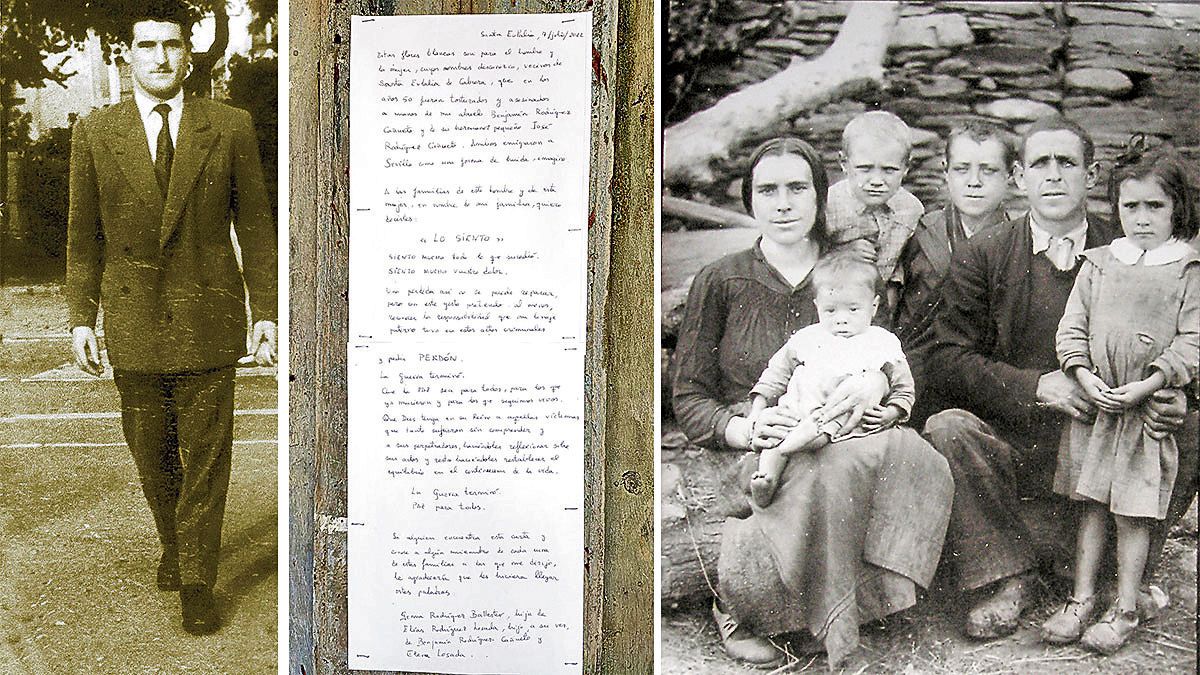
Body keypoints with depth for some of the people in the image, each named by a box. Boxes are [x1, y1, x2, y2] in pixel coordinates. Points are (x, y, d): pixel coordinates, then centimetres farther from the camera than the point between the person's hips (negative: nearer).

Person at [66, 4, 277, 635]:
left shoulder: (230, 127, 1)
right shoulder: (95, 131, 5)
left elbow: (255, 226, 2)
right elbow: (83, 234, 8)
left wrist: (266, 311, -1)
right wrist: (81, 317, 4)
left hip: (207, 318, -2)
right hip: (133, 319, 2)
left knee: (205, 454, 2)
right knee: (150, 451, 13)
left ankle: (197, 579, 14)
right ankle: (173, 543, 38)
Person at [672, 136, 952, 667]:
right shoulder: (720, 281, 6)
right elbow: (689, 398, 4)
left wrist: (878, 379, -16)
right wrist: (744, 429, -18)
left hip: (846, 433, 3)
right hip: (756, 449, -2)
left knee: (914, 458, -31)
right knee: (839, 466, -36)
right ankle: (734, 596, -16)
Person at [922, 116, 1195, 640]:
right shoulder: (981, 255, 0)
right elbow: (948, 363, -7)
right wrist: (1036, 386, -22)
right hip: (1014, 443, -1)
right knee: (947, 429, -29)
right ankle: (1004, 579, -10)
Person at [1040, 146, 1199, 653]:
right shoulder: (1098, 263, 8)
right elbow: (1072, 326, 6)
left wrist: (1142, 389, -15)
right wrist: (1086, 380, -8)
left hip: (1150, 408, -2)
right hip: (1093, 402, 3)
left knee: (1134, 513, 2)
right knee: (1092, 506, 8)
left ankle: (1125, 609, 14)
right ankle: (1081, 599, 16)